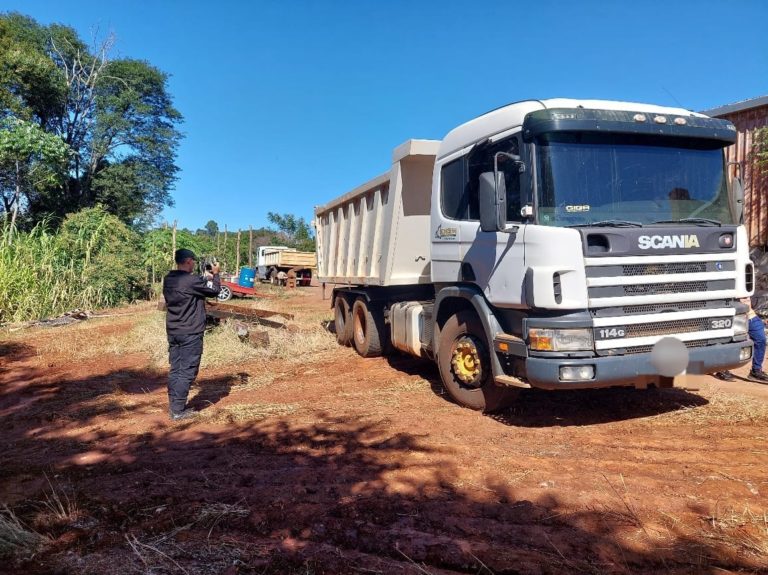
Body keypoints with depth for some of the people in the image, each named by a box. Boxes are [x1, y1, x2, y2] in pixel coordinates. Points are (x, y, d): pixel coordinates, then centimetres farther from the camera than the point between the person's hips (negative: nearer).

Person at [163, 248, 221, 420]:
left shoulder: (168, 279, 6)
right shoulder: (191, 280, -18)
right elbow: (214, 291, -4)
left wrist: (205, 278, 21)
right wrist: (215, 275, 11)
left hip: (173, 332, 8)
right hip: (190, 334, -8)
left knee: (175, 370, 13)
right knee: (187, 372, -1)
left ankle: (173, 406, 19)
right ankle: (178, 411, 3)